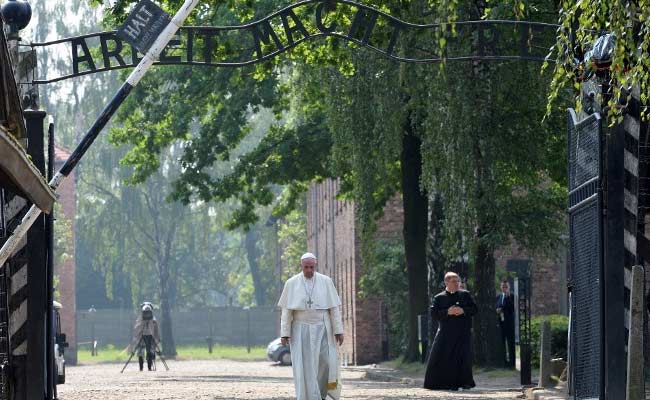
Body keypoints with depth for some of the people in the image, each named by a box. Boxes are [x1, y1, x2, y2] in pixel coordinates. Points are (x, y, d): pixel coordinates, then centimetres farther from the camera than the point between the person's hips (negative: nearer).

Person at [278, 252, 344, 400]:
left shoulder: (326, 282, 0)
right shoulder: (291, 284, 0)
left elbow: (334, 307, 0)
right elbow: (286, 310, 0)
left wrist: (338, 331, -5)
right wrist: (285, 333, -6)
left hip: (321, 330, 0)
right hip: (301, 331, 0)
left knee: (325, 363, -9)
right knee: (305, 367, -8)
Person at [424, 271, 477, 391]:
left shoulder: (465, 295, 12)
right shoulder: (439, 298, 6)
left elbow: (474, 309, 8)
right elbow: (433, 314, -3)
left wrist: (463, 311, -10)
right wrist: (447, 312, -16)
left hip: (463, 333, 1)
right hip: (446, 333, -1)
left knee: (464, 357, -4)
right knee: (441, 358, -4)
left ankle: (465, 382, 6)